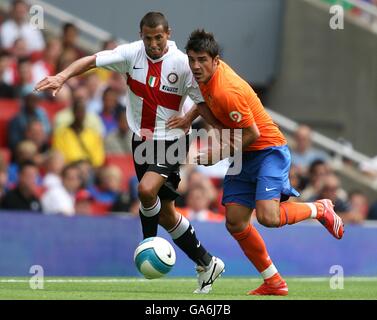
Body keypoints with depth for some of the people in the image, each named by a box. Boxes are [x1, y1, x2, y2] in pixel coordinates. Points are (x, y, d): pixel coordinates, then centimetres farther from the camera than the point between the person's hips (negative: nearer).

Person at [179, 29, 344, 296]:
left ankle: (320, 210, 4)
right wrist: (190, 117, 10)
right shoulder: (208, 76, 1)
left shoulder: (227, 92, -27)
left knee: (268, 218, -26)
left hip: (268, 150, -9)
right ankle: (274, 283, 11)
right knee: (235, 223, 0)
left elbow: (252, 134, -22)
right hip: (244, 155, 9)